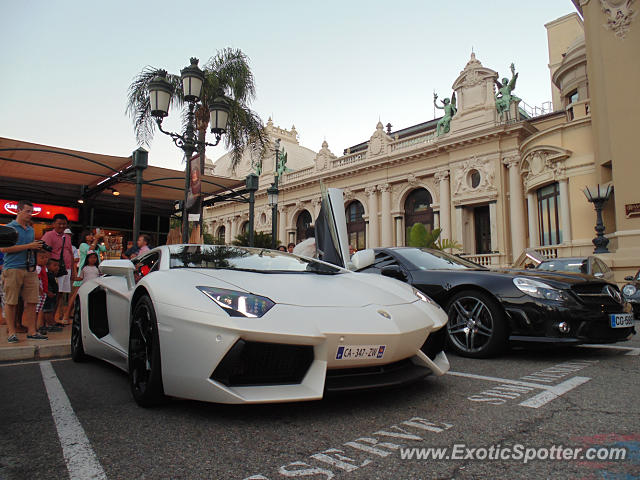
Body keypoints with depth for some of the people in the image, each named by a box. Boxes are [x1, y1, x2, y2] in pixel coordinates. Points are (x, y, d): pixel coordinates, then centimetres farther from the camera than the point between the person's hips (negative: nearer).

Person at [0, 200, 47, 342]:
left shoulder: (31, 230, 20)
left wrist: (37, 247, 9)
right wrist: (28, 246, -14)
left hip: (30, 269, 6)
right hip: (12, 268, -6)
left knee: (31, 301, 2)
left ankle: (31, 331, 7)